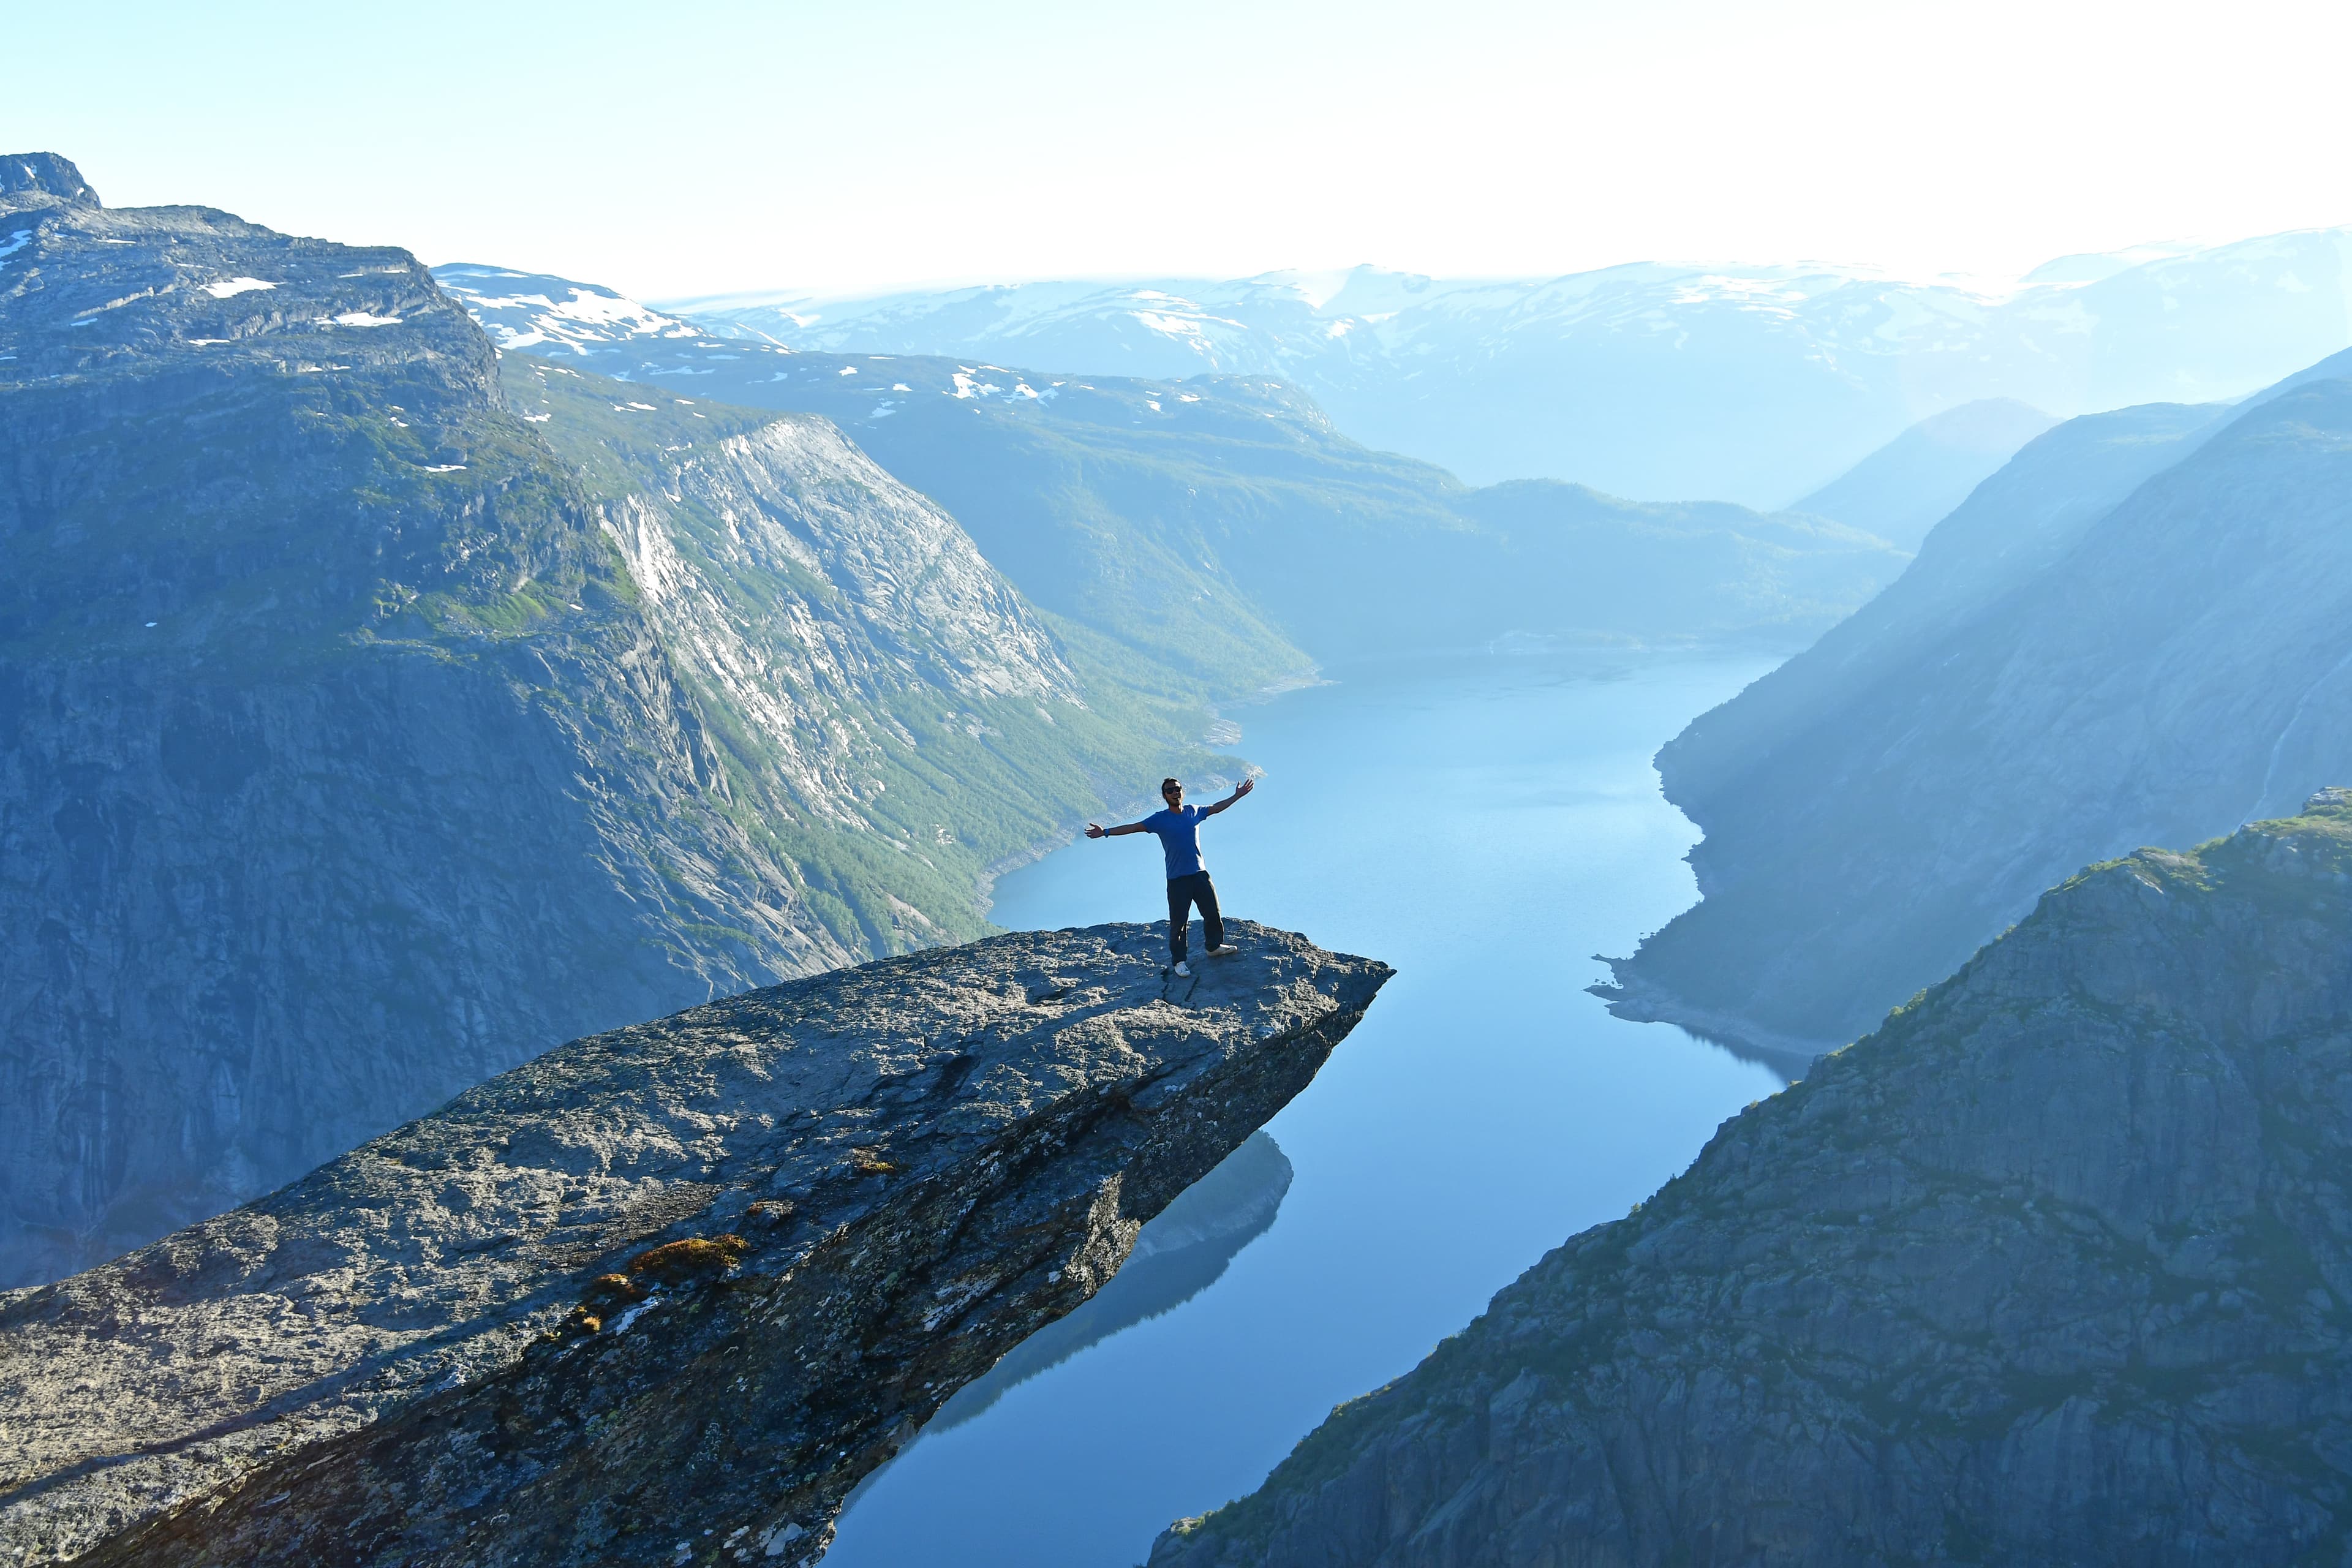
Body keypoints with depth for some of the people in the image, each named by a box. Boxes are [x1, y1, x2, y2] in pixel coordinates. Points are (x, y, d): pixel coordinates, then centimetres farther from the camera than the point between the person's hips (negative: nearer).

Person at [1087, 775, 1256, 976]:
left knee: (1213, 913, 16)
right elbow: (1134, 827, -13)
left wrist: (1237, 796, 28)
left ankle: (1215, 946, 39)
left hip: (1200, 874, 4)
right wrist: (1105, 832, -20)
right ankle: (1179, 961, 14)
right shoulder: (1160, 819, -8)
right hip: (1177, 880, -4)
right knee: (1178, 922, 0)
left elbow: (1216, 808, 20)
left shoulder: (1194, 812, 4)